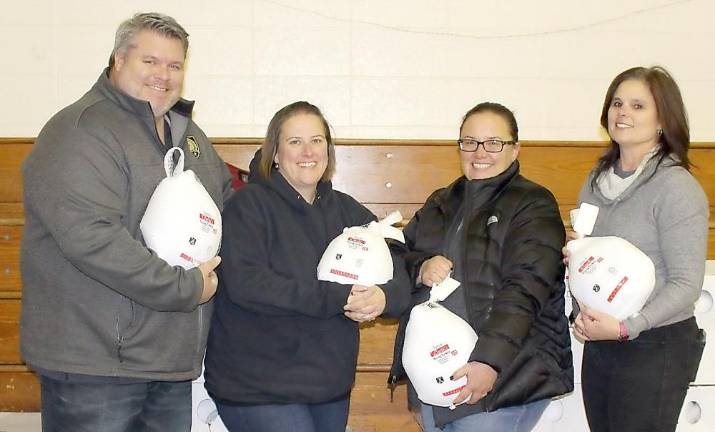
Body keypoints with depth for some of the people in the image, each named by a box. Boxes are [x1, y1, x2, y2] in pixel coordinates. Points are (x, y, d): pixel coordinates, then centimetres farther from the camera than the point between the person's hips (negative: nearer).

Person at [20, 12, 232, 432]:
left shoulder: (188, 133, 13)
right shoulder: (80, 132, -14)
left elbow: (227, 200, 26)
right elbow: (91, 238, -26)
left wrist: (215, 267, 7)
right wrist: (186, 287, -20)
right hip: (95, 363, -8)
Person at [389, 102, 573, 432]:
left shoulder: (533, 206, -5)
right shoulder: (440, 203, 15)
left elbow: (524, 290, -17)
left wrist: (490, 361, -26)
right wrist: (420, 269, -8)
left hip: (501, 377, -6)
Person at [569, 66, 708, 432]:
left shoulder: (676, 188, -13)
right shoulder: (597, 181, 9)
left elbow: (686, 284, -15)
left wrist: (626, 328, -23)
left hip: (655, 347, -6)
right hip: (597, 343, 7)